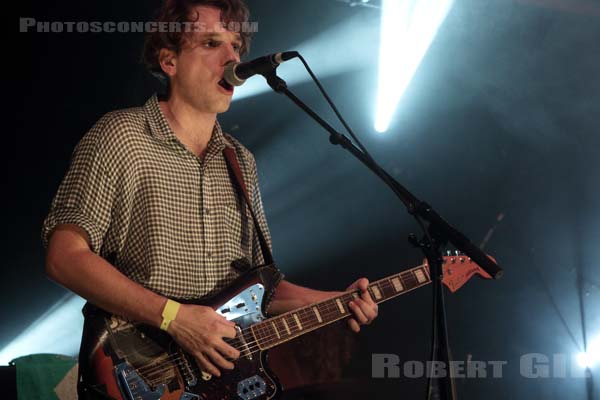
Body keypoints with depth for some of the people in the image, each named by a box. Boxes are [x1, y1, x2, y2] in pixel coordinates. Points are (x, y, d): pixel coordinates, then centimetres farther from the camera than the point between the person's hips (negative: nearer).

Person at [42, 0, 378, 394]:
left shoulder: (239, 162, 15)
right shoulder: (120, 136, -4)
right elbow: (65, 257, -11)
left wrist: (338, 301, 6)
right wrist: (176, 317, -17)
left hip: (227, 362, 5)